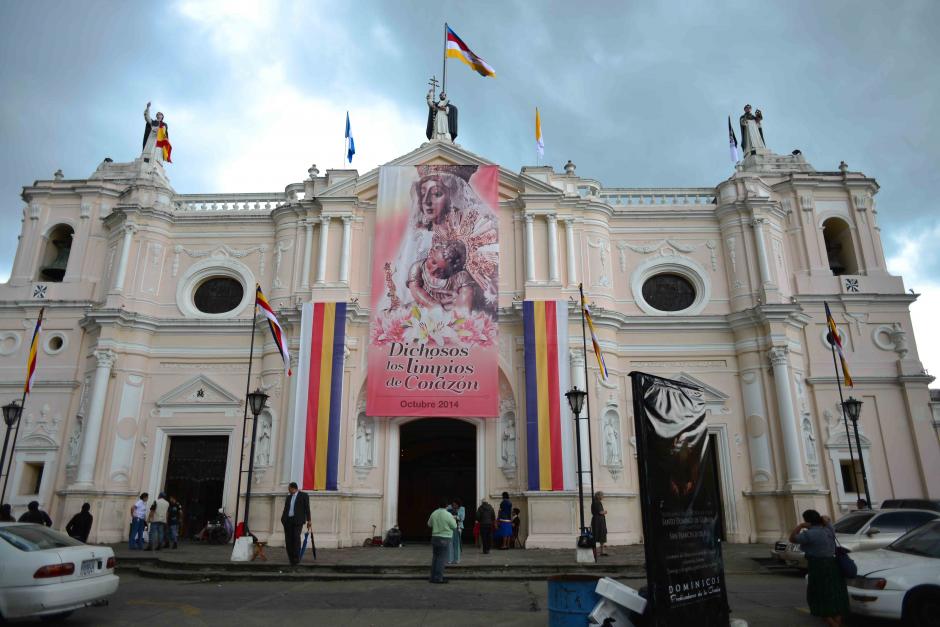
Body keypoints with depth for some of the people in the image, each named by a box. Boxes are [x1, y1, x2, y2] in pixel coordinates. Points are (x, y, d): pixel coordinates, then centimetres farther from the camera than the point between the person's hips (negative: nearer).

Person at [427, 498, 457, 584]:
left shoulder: (434, 513, 1)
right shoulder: (448, 515, -14)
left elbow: (429, 524, 14)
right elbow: (454, 526, -5)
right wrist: (453, 519, 12)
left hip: (435, 537, 6)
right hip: (445, 539, -5)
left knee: (435, 557, 13)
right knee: (442, 558, -1)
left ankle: (433, 577, 17)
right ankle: (438, 578, -1)